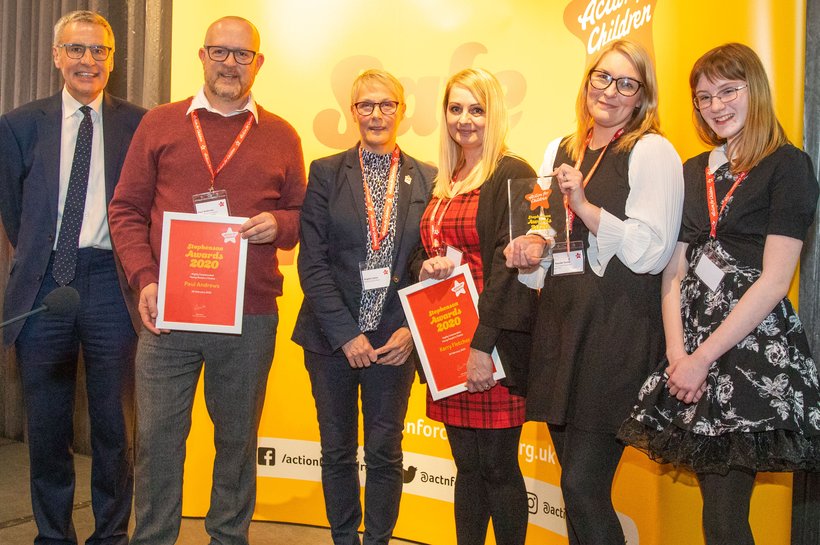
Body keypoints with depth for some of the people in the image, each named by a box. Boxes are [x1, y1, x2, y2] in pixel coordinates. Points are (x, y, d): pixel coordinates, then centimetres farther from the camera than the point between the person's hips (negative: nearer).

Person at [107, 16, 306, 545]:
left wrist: (277, 225, -10)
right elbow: (127, 210, 6)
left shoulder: (281, 136, 9)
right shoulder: (159, 124, 8)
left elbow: (302, 216, 13)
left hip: (250, 318, 1)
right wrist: (145, 278, -7)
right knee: (157, 437, 3)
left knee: (238, 438, 10)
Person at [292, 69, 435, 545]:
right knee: (338, 451, 11)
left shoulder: (426, 179, 4)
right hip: (333, 338, 0)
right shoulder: (326, 174, 2)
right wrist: (345, 334, -11)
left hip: (394, 339, 0)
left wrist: (411, 330, -9)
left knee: (385, 452, 7)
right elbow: (312, 261, -4)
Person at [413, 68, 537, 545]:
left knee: (498, 466, 1)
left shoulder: (512, 175, -6)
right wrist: (428, 267, -1)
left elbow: (509, 264, -14)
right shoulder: (444, 183, 16)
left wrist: (483, 344, -18)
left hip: (496, 341, -7)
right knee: (468, 466, 13)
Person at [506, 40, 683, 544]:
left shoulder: (652, 151, -3)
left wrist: (585, 205, -17)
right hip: (560, 320, 7)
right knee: (575, 488, 12)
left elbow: (652, 252, -11)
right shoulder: (559, 151, 17)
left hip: (618, 329, -6)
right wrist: (531, 250, 5)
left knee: (583, 489, -8)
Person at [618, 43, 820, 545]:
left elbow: (774, 281, -10)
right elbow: (674, 273, 10)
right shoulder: (692, 172, 15)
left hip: (753, 348, -5)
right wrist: (678, 353, -5)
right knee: (716, 502, 10)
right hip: (692, 347, 5)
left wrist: (703, 357, -12)